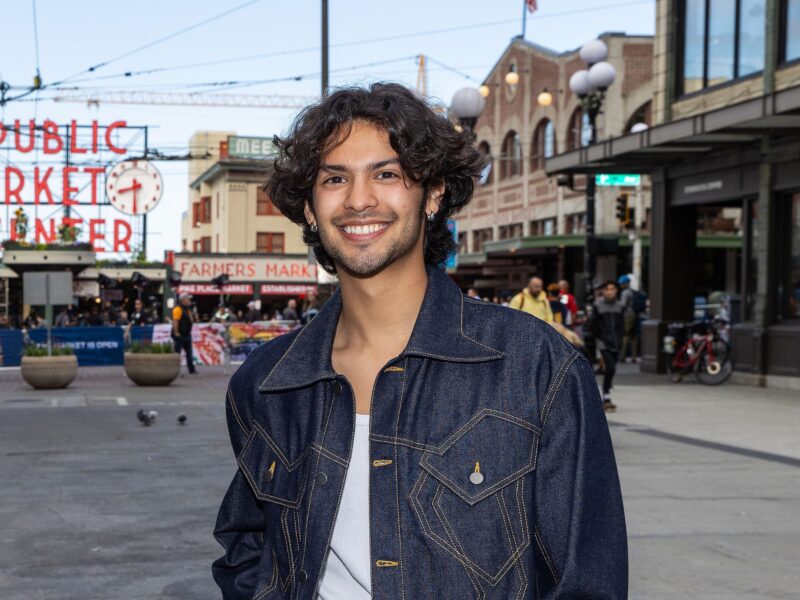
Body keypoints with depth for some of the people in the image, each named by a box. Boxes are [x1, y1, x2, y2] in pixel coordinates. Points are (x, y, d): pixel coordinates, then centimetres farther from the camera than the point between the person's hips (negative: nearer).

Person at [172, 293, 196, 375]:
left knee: (189, 353, 10)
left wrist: (189, 332, 16)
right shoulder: (178, 308, -14)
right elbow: (175, 321, -20)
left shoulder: (187, 309, 16)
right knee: (177, 353, -5)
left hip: (187, 334, 10)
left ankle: (191, 370, 15)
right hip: (180, 335, -10)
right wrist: (176, 333, -23)